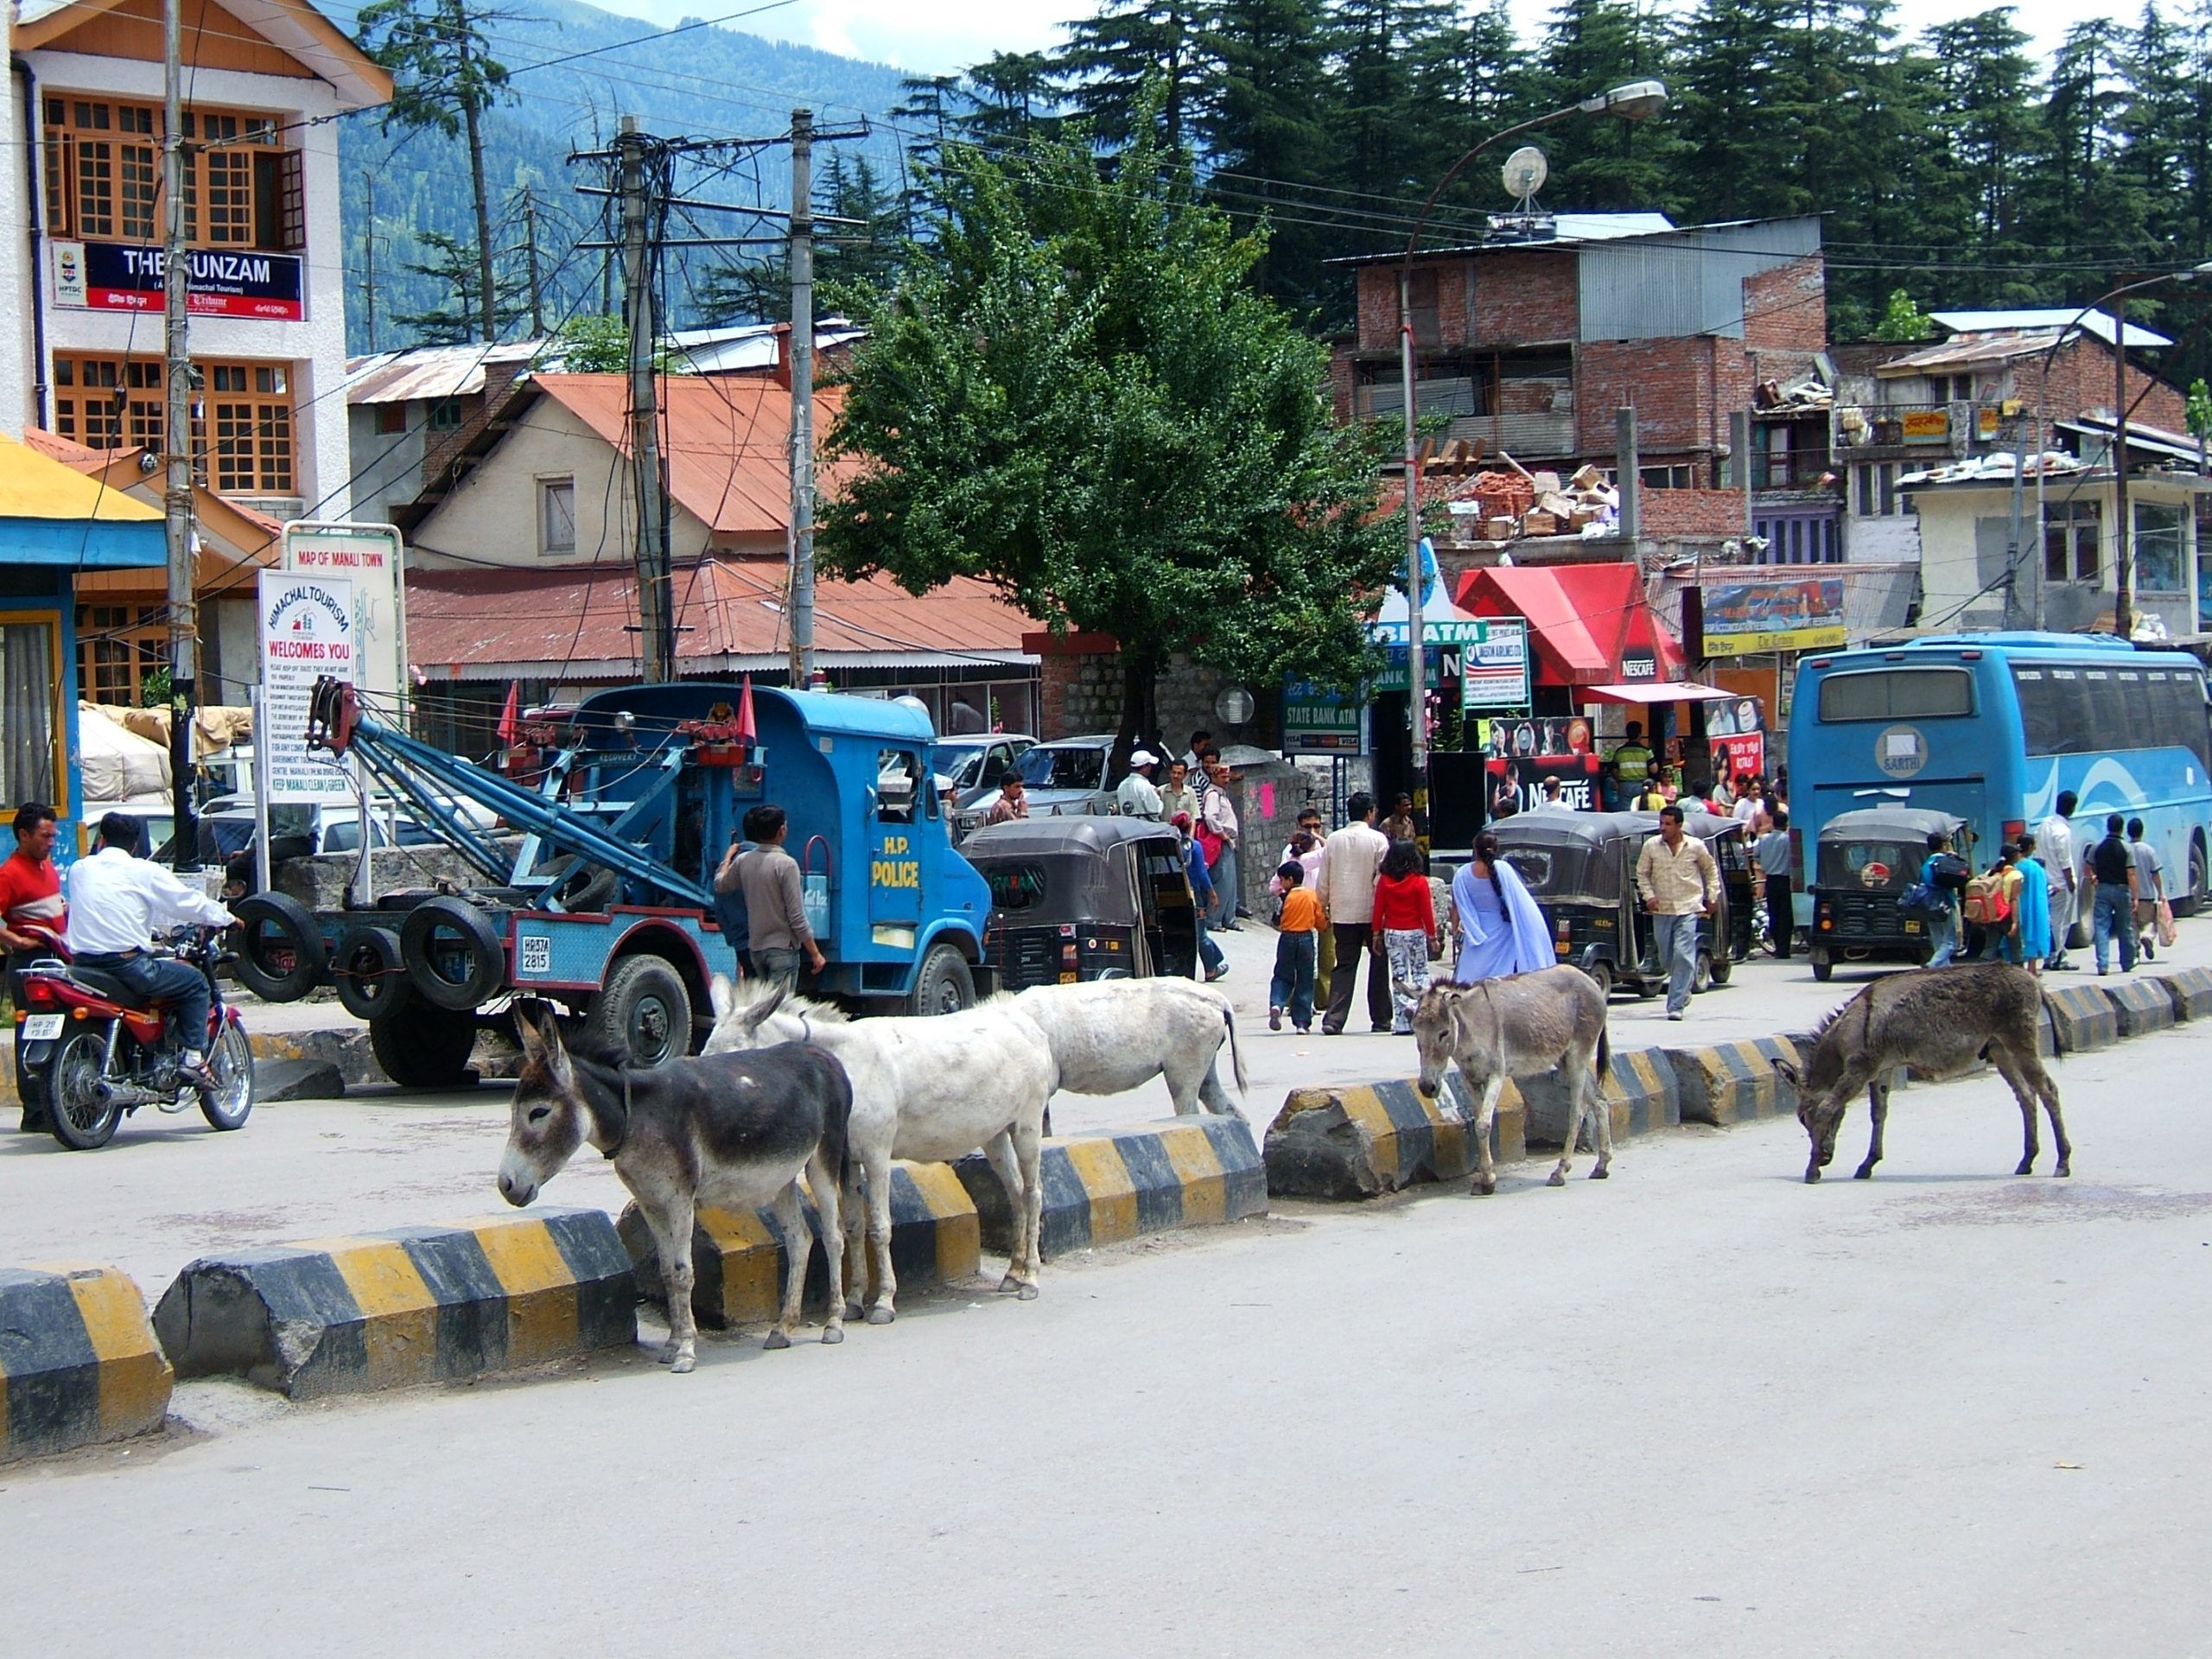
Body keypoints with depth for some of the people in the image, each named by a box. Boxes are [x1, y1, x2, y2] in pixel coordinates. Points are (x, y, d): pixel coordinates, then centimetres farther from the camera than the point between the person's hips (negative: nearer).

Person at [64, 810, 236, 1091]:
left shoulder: (79, 870, 13)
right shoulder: (143, 872, -1)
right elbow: (189, 902, 3)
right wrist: (226, 918, 23)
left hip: (83, 962, 6)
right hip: (126, 963, -6)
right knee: (194, 981, 11)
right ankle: (192, 1057, 0)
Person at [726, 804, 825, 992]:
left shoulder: (743, 861, 2)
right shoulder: (785, 864, -16)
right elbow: (797, 917, -16)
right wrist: (815, 953, -9)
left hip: (756, 947, 7)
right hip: (783, 948, -7)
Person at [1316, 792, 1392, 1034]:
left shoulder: (1333, 840, 4)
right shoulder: (1377, 840, -7)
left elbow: (1323, 880, 6)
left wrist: (1324, 910, 16)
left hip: (1342, 914, 3)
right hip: (1371, 912, -3)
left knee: (1344, 966, 4)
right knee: (1379, 964, 12)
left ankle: (1334, 1020, -9)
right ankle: (1380, 1019, 17)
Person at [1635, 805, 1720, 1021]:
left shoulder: (1696, 847, -2)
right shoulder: (1651, 846, 1)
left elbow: (1711, 869, 14)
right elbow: (1642, 873, 10)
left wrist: (1712, 896, 11)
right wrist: (1648, 895, -4)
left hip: (1688, 908, -3)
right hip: (1661, 909, 3)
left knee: (1683, 955, -13)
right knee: (1666, 957, 9)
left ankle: (1676, 1005, -13)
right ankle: (1683, 990, 38)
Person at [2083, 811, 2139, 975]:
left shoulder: (2097, 847, -2)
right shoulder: (2126, 848, -9)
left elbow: (2089, 868, 6)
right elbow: (2131, 874, -12)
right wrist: (2134, 897, -10)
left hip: (2103, 889, 1)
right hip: (2121, 890, -1)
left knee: (2101, 928, 0)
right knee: (2125, 929, 13)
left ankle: (2103, 965, -12)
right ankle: (2127, 964, 24)